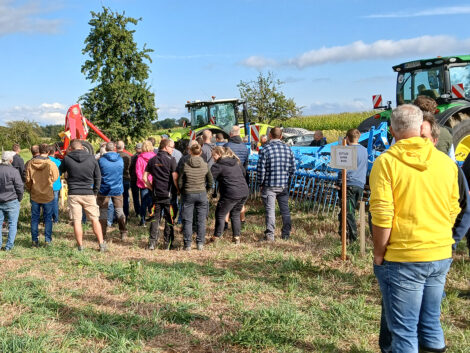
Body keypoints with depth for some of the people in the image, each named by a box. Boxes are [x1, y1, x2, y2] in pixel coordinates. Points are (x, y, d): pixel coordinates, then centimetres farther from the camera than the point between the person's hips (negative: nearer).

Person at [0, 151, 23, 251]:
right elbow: (19, 188, -13)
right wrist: (19, 199, 4)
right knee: (12, 224, 5)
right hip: (11, 202, -4)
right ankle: (9, 246, 6)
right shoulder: (14, 171, -16)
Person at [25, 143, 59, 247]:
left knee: (34, 218, 11)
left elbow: (27, 180, 0)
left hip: (34, 195, 2)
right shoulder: (51, 164, -15)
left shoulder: (30, 163, -7)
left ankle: (35, 240, 14)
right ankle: (48, 239, 11)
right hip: (48, 196, -2)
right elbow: (55, 178, -2)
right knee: (48, 218, 9)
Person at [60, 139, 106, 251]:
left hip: (73, 194, -1)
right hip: (89, 193, 1)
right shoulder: (92, 158, 0)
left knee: (77, 221, 4)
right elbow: (98, 177, 4)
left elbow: (61, 171, 15)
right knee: (94, 219, 8)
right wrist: (95, 192, 13)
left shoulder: (67, 159, -4)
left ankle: (80, 246, 7)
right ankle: (101, 244, 9)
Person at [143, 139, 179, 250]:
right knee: (169, 219, 5)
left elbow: (145, 177, 6)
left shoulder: (152, 160, 6)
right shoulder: (171, 160, -9)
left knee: (155, 218, 11)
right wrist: (178, 190, 0)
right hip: (169, 194, -4)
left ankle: (152, 243, 9)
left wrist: (152, 188, 14)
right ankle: (167, 244, 9)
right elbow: (175, 178, -13)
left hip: (156, 194, 4)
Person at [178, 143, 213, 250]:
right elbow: (210, 181, 6)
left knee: (187, 220, 6)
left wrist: (182, 192, 13)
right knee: (201, 220, 10)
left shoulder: (185, 165, -7)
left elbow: (180, 181, -3)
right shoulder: (205, 165, -2)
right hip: (202, 194, 1)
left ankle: (187, 244, 6)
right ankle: (200, 243, 13)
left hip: (188, 194, -1)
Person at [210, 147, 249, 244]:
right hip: (244, 192, 7)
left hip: (231, 194, -7)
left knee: (220, 215, 6)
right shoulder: (236, 162, 16)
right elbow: (243, 172, 28)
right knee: (235, 214, 20)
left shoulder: (218, 165, -6)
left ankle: (216, 238, 8)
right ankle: (236, 237, 20)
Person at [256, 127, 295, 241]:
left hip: (269, 185, -4)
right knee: (285, 210, 13)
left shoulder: (265, 149, -10)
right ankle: (286, 234, 21)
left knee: (270, 210, 0)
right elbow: (293, 168, 6)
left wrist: (260, 184, 0)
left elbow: (260, 169, -11)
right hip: (284, 185, 4)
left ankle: (270, 235, 1)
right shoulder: (288, 149, 3)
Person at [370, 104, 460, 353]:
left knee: (404, 331, 6)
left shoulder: (386, 162, -11)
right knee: (431, 324, 19)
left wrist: (378, 253, -4)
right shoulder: (446, 162, 4)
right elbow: (453, 211, 9)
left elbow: (382, 216, -16)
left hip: (403, 259, -5)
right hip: (440, 257, 5)